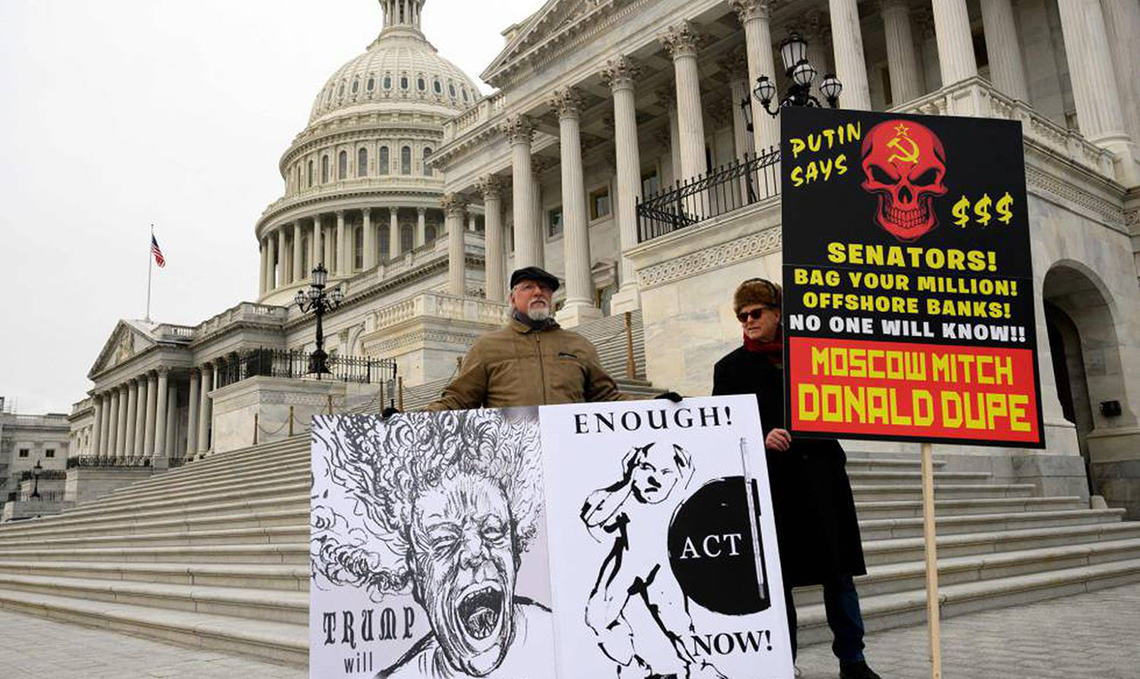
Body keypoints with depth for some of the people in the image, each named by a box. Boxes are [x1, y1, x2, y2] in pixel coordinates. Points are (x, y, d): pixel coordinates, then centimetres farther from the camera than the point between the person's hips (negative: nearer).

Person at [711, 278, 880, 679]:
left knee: (839, 572, 6)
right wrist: (761, 437, -17)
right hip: (771, 483, -2)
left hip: (821, 476, 2)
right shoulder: (731, 368, 7)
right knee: (777, 578, 4)